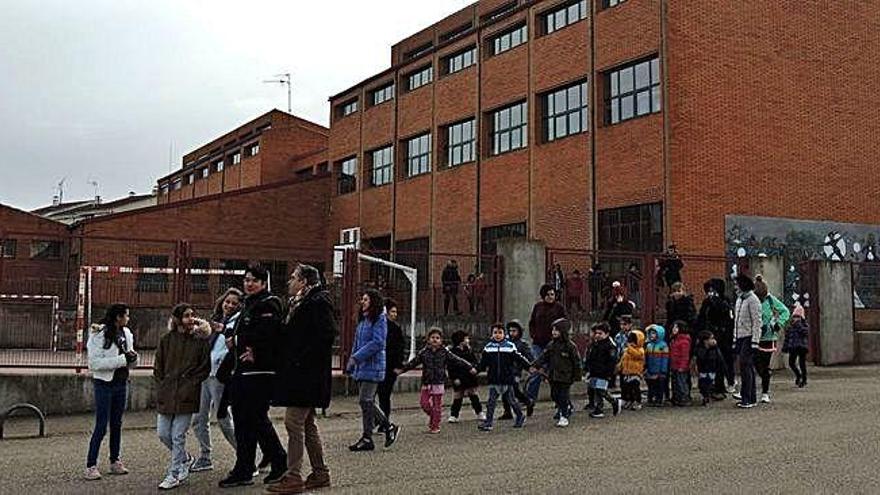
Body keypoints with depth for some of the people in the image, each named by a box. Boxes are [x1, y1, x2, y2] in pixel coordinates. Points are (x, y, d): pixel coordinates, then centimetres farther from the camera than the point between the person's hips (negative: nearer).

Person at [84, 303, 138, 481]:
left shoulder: (126, 333, 8)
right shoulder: (99, 335, -12)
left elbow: (131, 364, 14)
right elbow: (95, 363, -20)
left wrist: (132, 357, -10)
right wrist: (122, 359, -22)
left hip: (121, 383, 6)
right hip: (104, 384, -6)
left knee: (117, 424, 13)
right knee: (101, 426, -5)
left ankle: (115, 461, 23)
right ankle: (91, 465, 2)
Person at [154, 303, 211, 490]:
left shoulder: (199, 340, 0)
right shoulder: (167, 339, 5)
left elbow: (205, 367, 1)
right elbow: (158, 367, 10)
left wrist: (191, 383, -7)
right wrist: (162, 386, 1)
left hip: (187, 396, -3)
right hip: (166, 395, 3)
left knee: (178, 436, -2)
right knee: (163, 433, 6)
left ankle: (174, 475, 9)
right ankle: (185, 459, 30)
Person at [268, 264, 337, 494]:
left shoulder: (318, 302, -11)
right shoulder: (298, 303, 18)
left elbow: (327, 334, -20)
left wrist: (301, 359, -20)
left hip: (306, 374, -10)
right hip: (298, 374, 10)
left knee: (294, 422, -8)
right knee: (307, 424, 13)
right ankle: (320, 473, 21)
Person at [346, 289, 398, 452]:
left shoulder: (380, 319, -9)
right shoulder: (362, 320, 17)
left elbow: (377, 342, -18)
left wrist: (356, 357, -19)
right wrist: (350, 364, 17)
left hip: (373, 366, -8)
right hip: (361, 367, 8)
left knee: (365, 400, -8)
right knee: (368, 401, 9)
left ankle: (367, 438, -1)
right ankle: (389, 427, 21)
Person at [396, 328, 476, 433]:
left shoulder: (444, 353, 0)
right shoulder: (424, 352, 3)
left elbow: (457, 361, 3)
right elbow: (413, 362, 5)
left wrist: (470, 368, 3)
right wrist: (401, 369, 2)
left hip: (439, 383, -2)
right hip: (426, 383, 2)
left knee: (437, 406, 2)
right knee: (423, 402, -3)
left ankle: (435, 426, 12)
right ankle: (432, 415, 26)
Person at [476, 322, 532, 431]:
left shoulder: (510, 346, -1)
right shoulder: (488, 347, 6)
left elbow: (519, 359, 0)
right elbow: (483, 362, 9)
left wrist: (530, 366, -6)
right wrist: (476, 370, -4)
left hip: (507, 378, -2)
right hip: (494, 379, 2)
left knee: (511, 399, 7)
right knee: (491, 401, 0)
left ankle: (520, 416, 26)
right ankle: (487, 423, 7)